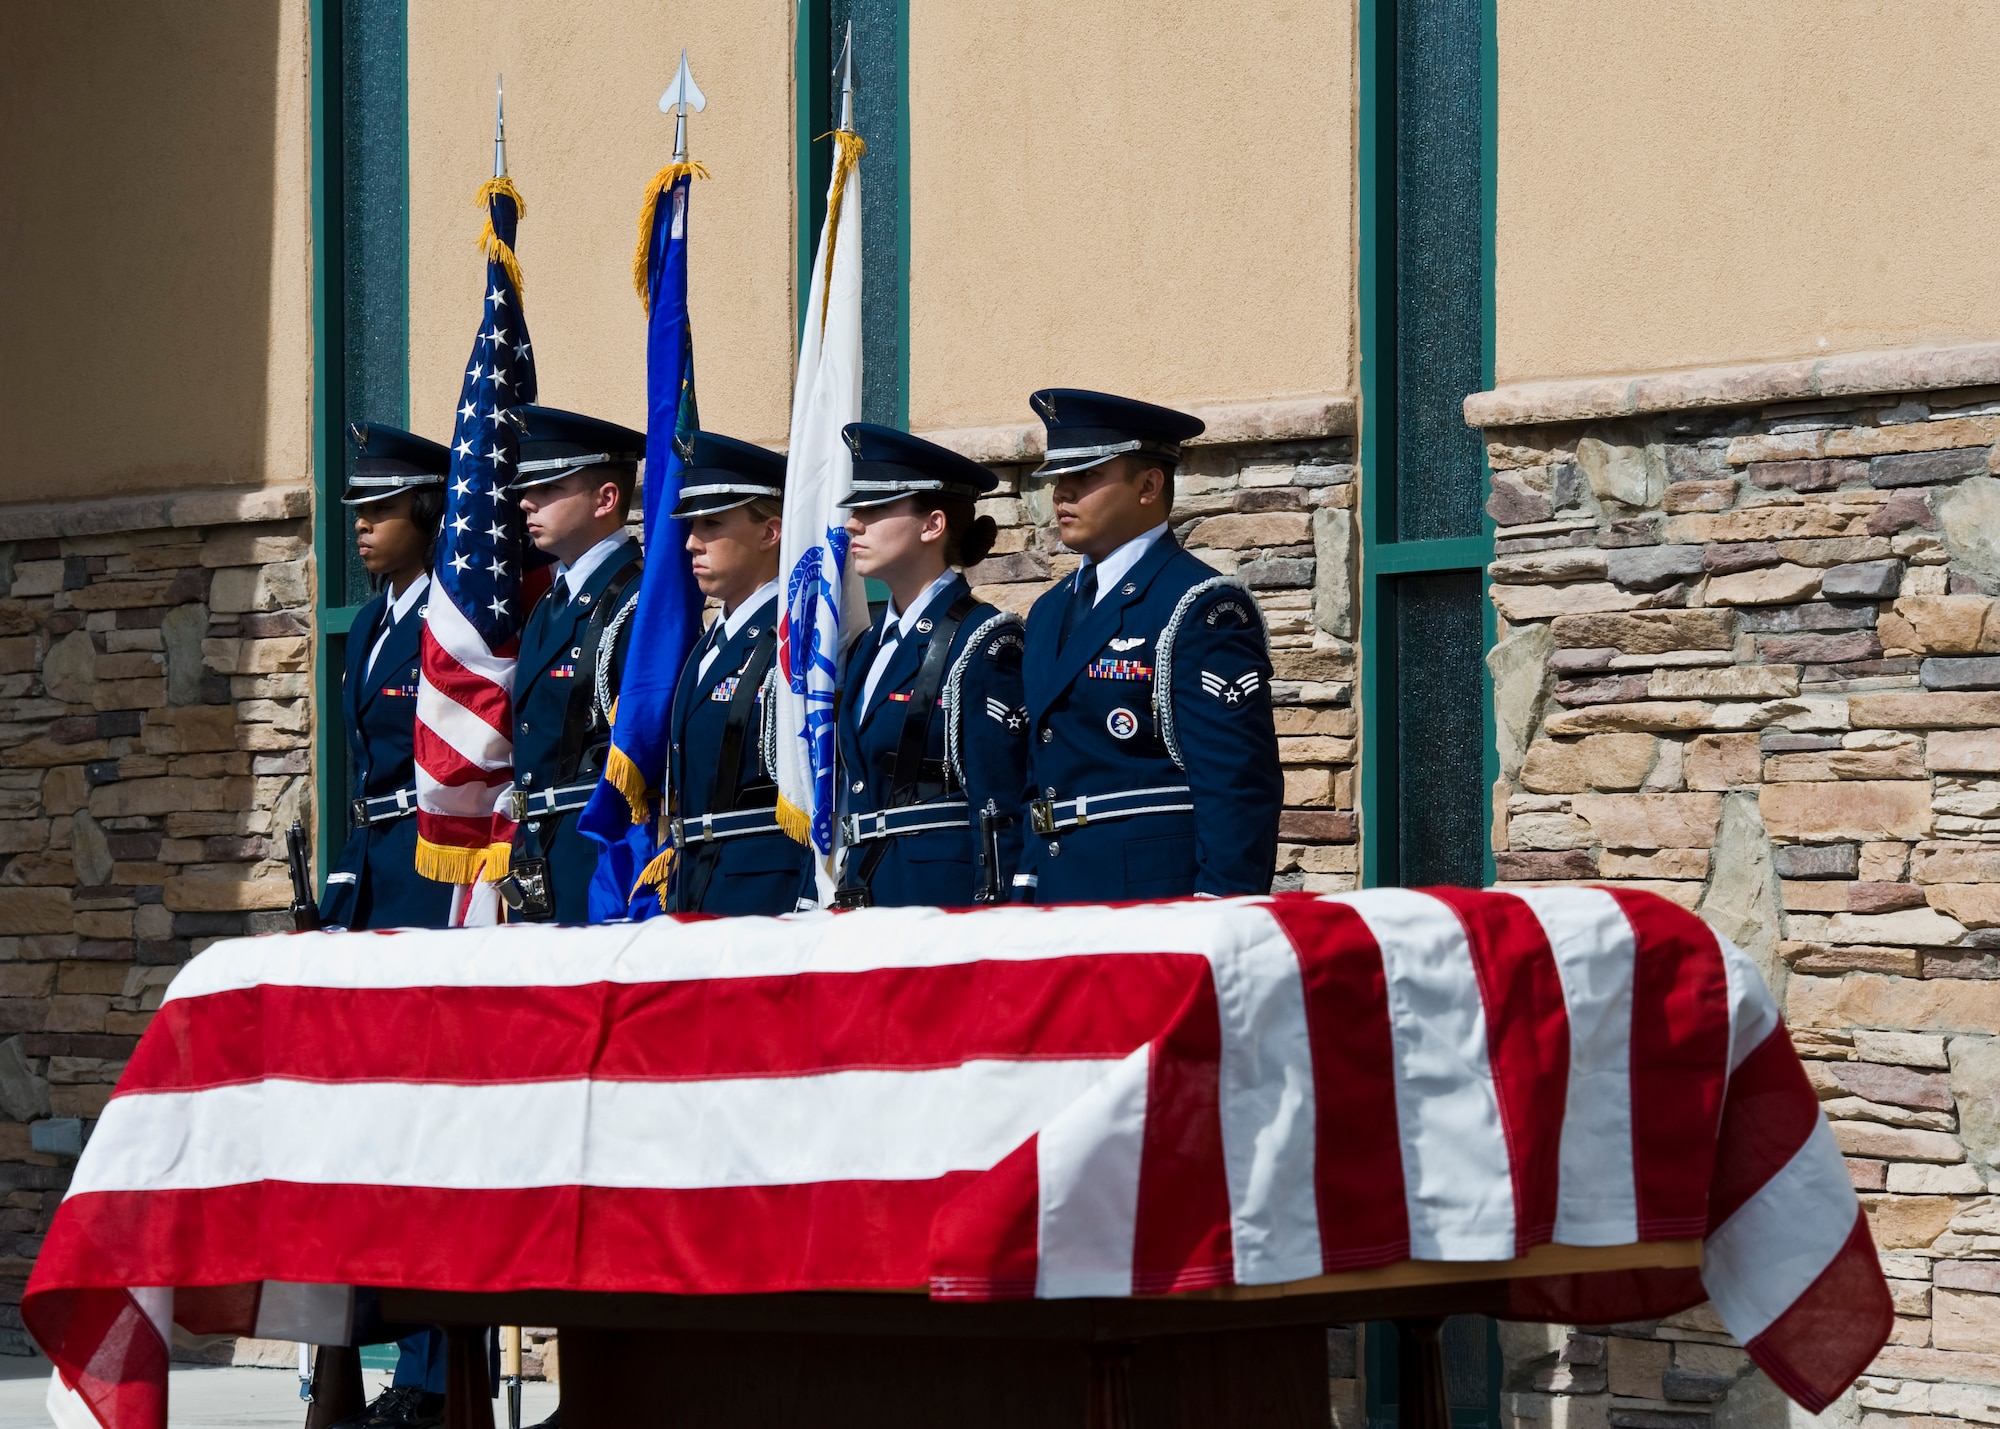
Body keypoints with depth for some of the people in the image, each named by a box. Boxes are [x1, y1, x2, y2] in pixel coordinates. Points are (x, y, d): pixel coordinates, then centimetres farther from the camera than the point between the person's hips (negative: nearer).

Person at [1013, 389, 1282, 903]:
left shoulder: (1204, 608, -8)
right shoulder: (1049, 613, 18)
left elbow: (1240, 788, -14)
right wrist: (1024, 895, 14)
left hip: (1160, 897, -8)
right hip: (1056, 897, 8)